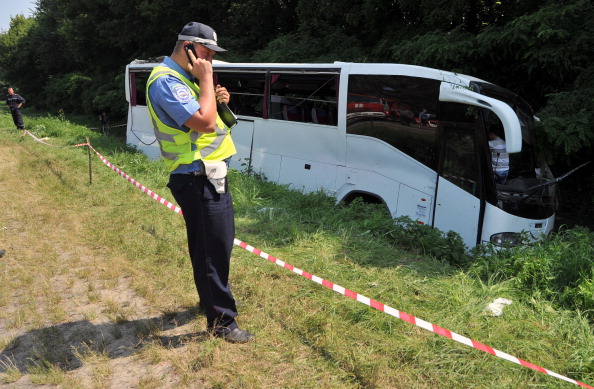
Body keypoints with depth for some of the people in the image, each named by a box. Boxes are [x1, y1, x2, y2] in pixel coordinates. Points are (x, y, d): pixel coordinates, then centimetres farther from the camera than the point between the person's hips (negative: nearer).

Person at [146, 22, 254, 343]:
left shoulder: (184, 78, 16)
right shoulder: (166, 81, -17)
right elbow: (204, 123, -27)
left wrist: (216, 100, 3)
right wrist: (206, 80, -17)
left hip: (210, 176, 11)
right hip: (197, 180, -11)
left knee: (217, 243, 21)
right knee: (213, 248, -4)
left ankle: (210, 299, 40)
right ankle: (221, 321, 9)